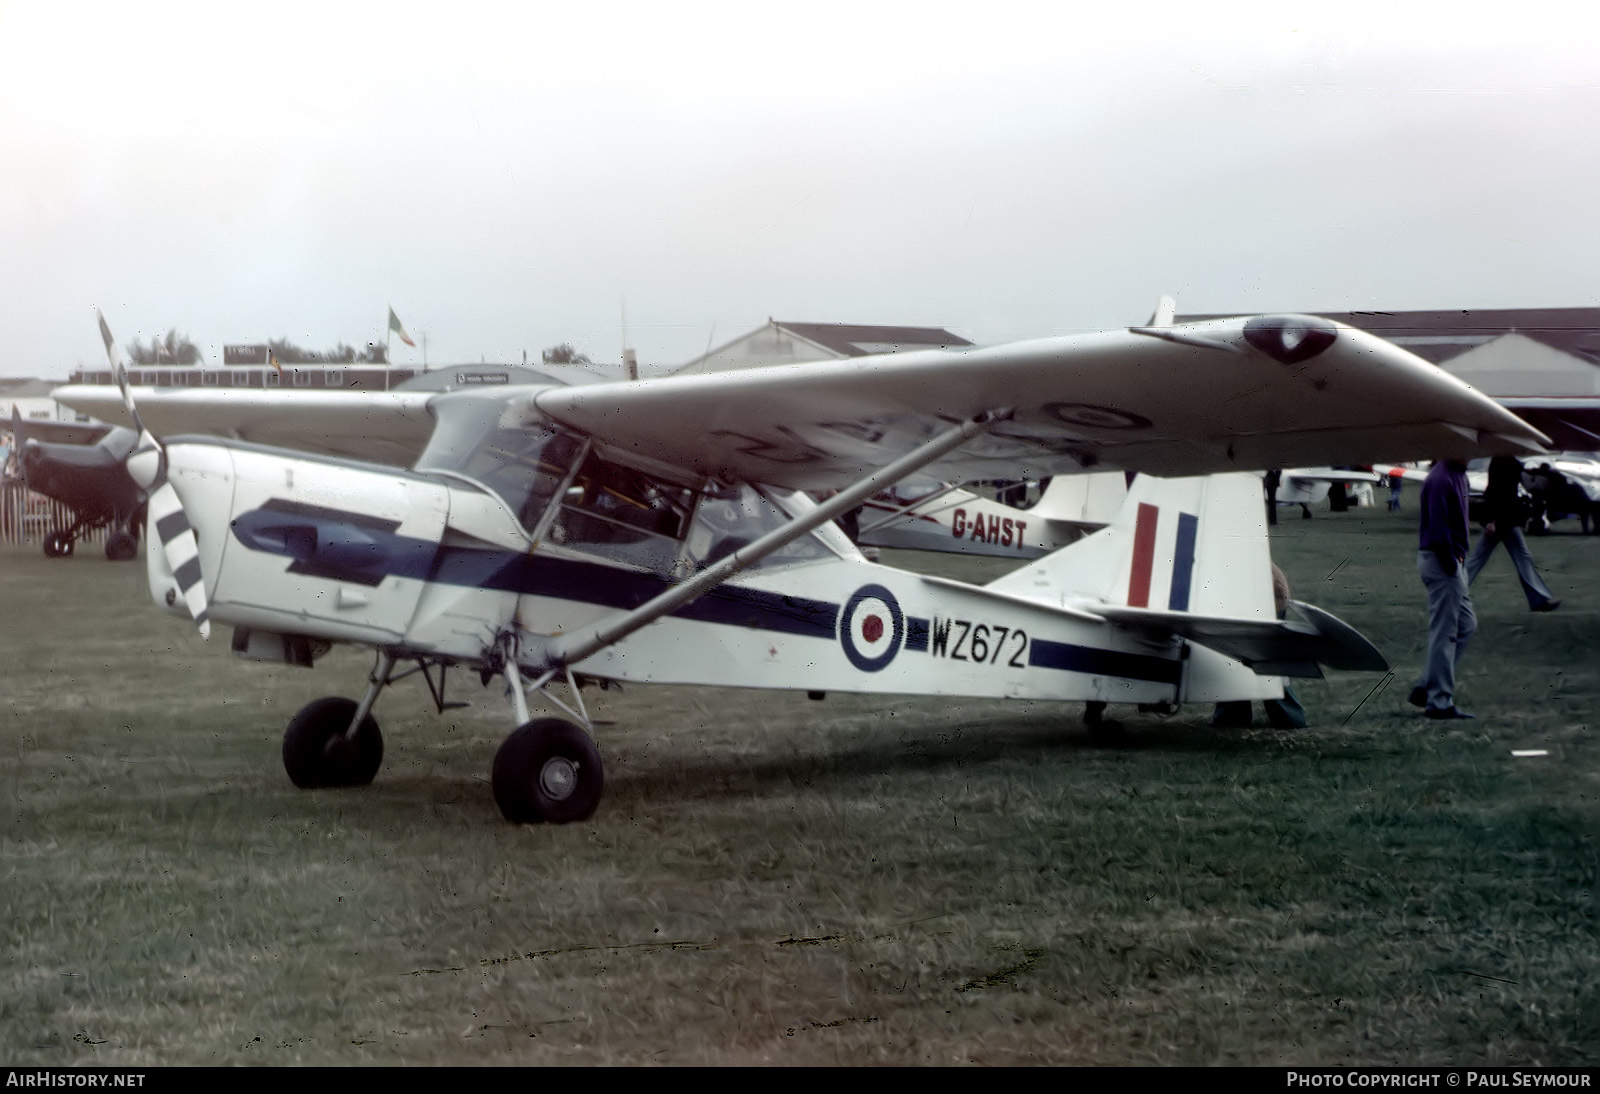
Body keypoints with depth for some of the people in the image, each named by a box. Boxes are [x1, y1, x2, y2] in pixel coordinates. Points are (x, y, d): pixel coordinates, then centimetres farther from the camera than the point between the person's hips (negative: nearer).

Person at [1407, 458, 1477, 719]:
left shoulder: (1458, 475, 13)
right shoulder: (1441, 479, -19)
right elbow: (1438, 527, -22)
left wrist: (1459, 561, 14)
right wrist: (1451, 565, -19)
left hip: (1453, 561, 10)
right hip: (1442, 563, -10)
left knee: (1466, 624, 15)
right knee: (1444, 633, -4)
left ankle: (1426, 689, 17)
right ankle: (1439, 702, 2)